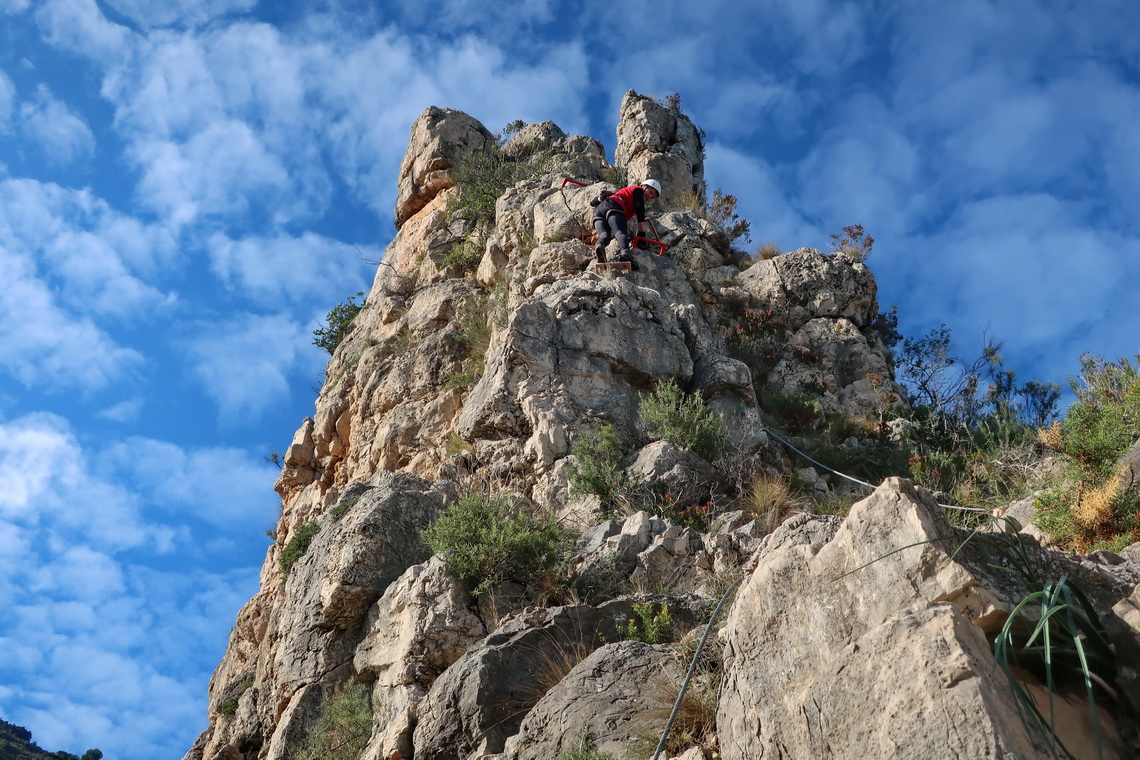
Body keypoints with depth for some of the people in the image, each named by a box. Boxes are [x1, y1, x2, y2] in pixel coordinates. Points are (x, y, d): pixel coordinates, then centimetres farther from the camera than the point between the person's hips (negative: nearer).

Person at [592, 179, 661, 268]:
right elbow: (640, 210, 3)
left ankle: (599, 245, -51)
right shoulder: (638, 190, 16)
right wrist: (641, 232, 0)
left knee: (605, 234, -17)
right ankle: (625, 253, -54)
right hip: (612, 207, -8)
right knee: (621, 233, -27)